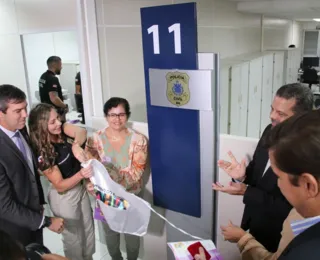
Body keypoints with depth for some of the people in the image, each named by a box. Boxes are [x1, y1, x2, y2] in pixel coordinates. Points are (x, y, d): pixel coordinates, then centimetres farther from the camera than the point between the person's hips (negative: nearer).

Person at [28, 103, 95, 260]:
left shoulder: (61, 129, -11)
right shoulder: (42, 154, -28)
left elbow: (81, 131, -26)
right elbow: (60, 186, -25)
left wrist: (76, 145, -47)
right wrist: (80, 174, -42)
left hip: (81, 188, 7)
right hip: (64, 197, -6)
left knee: (88, 230, 25)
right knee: (73, 238, 16)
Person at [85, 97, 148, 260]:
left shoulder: (138, 140, -14)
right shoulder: (95, 139, -11)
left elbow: (137, 171, -17)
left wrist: (117, 183, -33)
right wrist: (91, 184, -29)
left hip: (131, 195, -1)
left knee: (132, 232, 17)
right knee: (110, 232, 21)